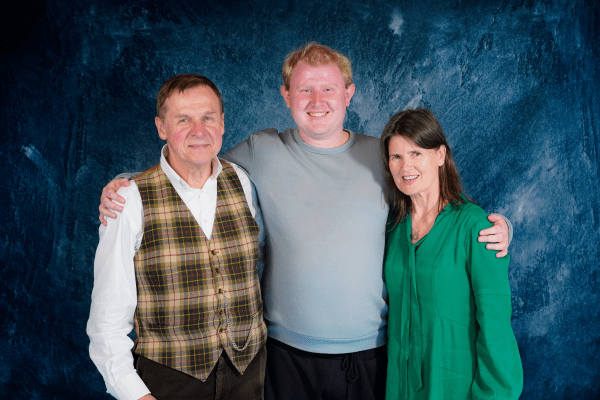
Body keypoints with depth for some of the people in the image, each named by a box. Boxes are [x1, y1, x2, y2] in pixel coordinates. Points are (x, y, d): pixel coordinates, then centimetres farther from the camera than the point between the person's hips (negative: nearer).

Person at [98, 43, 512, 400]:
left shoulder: (383, 157, 0)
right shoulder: (259, 152, -2)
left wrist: (495, 228, -6)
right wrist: (123, 188, -5)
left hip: (370, 352, 1)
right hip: (287, 352, 0)